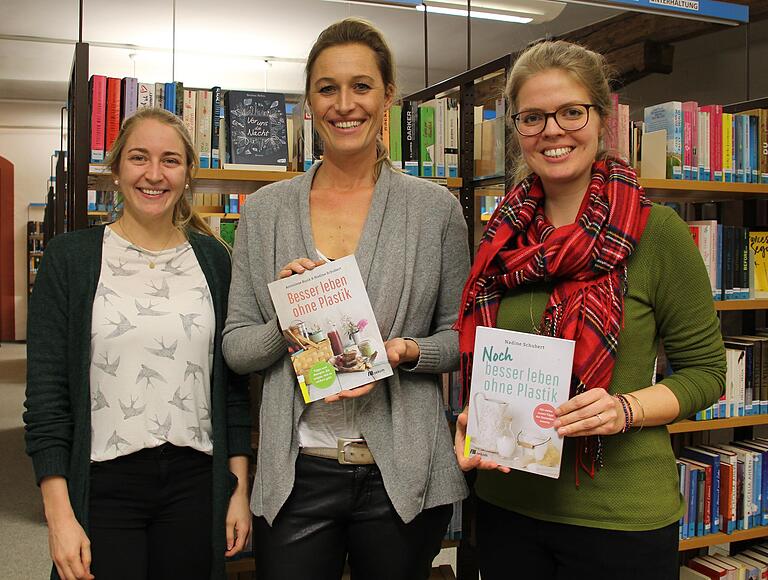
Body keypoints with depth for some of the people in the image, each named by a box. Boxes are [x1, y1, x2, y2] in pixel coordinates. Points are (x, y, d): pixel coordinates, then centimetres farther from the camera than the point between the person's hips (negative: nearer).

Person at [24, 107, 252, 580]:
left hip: (195, 483, 2)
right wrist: (59, 513, -9)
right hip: (102, 486, -2)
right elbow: (46, 390, -4)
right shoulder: (71, 256, -2)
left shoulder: (213, 258, 4)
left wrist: (240, 487, 4)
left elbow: (232, 381, 7)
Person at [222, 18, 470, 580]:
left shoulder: (436, 208, -1)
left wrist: (406, 352, -16)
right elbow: (236, 348, 4)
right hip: (296, 475, 1)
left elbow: (461, 336, 4)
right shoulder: (265, 210, 3)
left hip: (404, 475, 0)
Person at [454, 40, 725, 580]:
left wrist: (625, 409, -21)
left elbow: (705, 370, -5)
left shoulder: (656, 232, -11)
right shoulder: (503, 235, 2)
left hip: (621, 519, -4)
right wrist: (472, 419, -5)